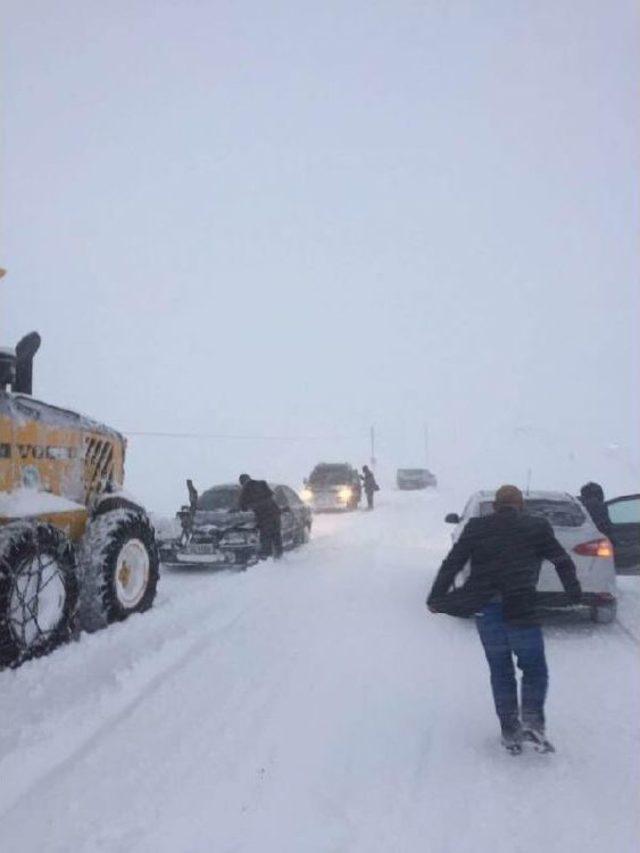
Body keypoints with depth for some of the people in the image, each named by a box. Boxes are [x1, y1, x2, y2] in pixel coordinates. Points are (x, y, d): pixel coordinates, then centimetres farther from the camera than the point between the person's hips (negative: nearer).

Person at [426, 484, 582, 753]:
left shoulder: (477, 527, 9)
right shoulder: (536, 527, 7)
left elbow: (452, 563, 5)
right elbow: (563, 561, 8)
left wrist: (436, 597, 8)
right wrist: (574, 592, 17)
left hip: (484, 609, 2)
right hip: (520, 608, -2)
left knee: (500, 671, 13)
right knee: (534, 668, 12)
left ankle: (510, 731, 11)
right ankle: (532, 719, -7)